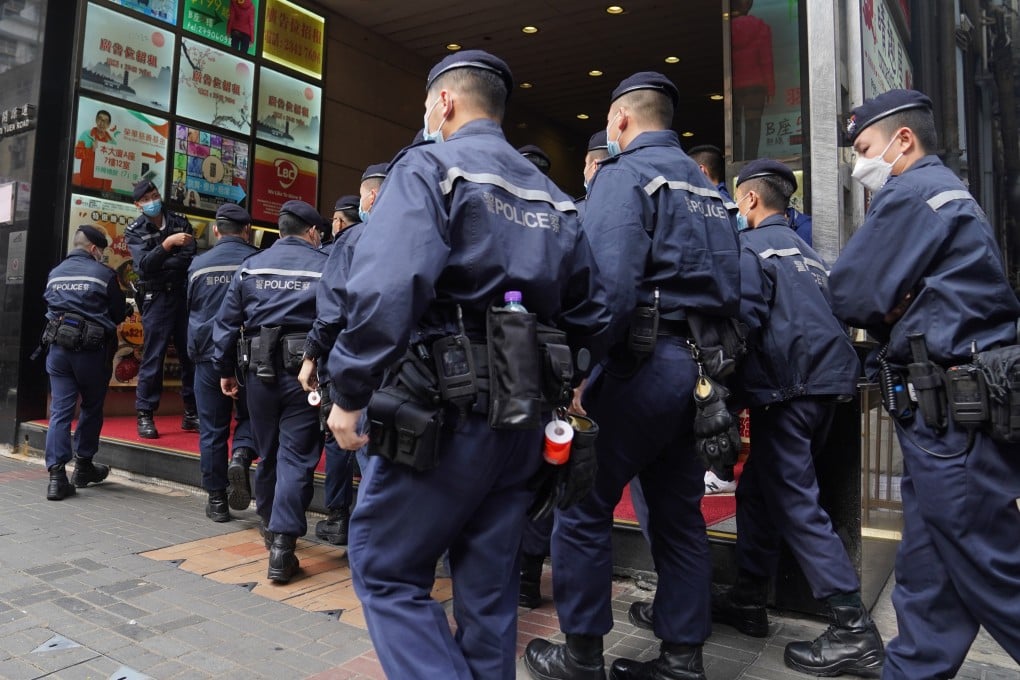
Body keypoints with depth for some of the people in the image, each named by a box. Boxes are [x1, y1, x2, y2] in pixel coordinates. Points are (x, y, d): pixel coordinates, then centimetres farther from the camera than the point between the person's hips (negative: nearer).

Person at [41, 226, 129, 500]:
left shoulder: (54, 273, 10)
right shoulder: (104, 274, -6)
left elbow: (49, 306, 16)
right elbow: (119, 314, 0)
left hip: (58, 346, 4)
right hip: (91, 350, -4)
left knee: (60, 411, 3)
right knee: (92, 408, 13)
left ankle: (57, 475, -4)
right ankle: (83, 466, 24)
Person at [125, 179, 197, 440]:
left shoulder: (180, 222, 9)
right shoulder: (134, 231, 4)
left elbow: (190, 259, -2)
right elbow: (144, 265, -14)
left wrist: (160, 265, -11)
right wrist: (168, 243, -23)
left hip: (184, 294, 2)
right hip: (156, 298, -2)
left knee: (191, 354, 3)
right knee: (153, 357, -4)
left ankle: (191, 413, 12)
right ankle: (145, 416, 5)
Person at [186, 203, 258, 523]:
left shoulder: (198, 265, 3)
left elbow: (190, 309, 15)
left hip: (208, 355, 2)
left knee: (212, 428, 8)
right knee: (251, 415, 15)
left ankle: (217, 499, 12)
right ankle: (241, 455, -14)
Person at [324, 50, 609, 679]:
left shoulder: (429, 166, -4)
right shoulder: (551, 197, 16)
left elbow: (387, 289, -22)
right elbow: (591, 315, 13)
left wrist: (350, 393, -14)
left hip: (445, 412, -7)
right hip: (525, 417, 7)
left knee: (386, 569, 7)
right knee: (489, 582, 16)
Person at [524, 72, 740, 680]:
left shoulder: (626, 173, -5)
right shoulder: (705, 186, 20)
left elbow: (608, 282, -21)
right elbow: (729, 283, 15)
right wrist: (711, 355, 15)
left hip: (646, 362, -8)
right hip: (702, 366, 9)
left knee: (584, 505, 3)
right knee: (679, 512, 14)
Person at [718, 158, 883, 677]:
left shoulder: (750, 247, -5)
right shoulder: (803, 250, 22)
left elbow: (744, 322, -17)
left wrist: (734, 388, -7)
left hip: (788, 389, -9)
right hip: (825, 380, 9)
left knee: (795, 502, -4)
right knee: (758, 488, 16)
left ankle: (853, 630, -1)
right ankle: (748, 600, 25)